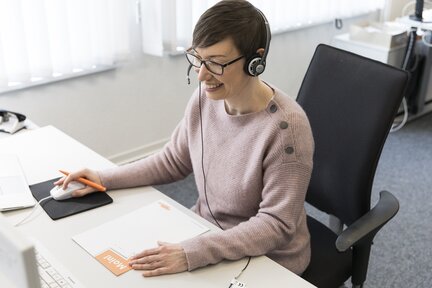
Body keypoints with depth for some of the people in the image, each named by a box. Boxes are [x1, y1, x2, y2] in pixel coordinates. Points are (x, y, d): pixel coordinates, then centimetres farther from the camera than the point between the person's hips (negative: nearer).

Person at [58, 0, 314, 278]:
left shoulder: (285, 127, -27)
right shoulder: (206, 97, -8)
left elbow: (276, 224, -23)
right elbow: (174, 160, 7)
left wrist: (192, 253, -32)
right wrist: (106, 179, -1)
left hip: (267, 261, -5)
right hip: (206, 231, 6)